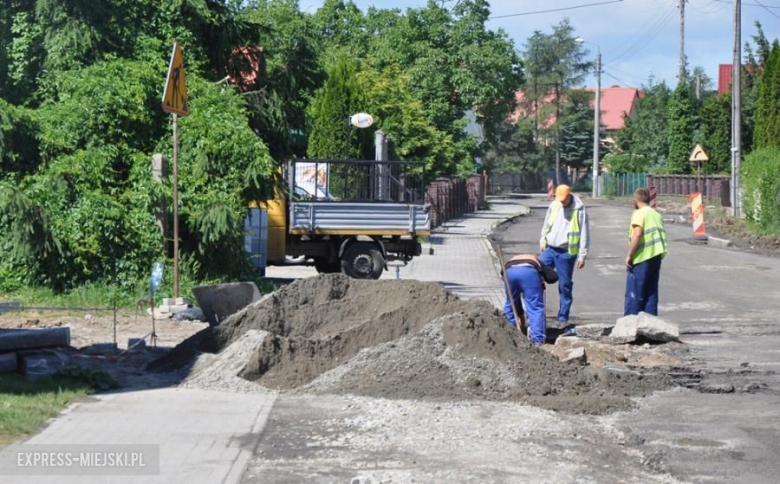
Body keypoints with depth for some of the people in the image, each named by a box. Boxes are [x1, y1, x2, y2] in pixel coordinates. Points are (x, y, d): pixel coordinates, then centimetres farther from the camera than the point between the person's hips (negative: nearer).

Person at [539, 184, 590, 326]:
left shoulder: (579, 210, -10)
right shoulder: (554, 205, 5)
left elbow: (584, 234, -9)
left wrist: (582, 255, -11)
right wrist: (543, 240, 10)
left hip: (566, 253, -4)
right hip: (550, 249, 4)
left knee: (565, 286, 3)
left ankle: (563, 318, 12)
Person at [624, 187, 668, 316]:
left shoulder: (639, 213, -8)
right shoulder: (657, 215, 16)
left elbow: (637, 234, -19)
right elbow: (661, 237, 14)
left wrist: (629, 255, -15)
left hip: (642, 258, -8)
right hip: (656, 257, 8)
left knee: (633, 294, -3)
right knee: (651, 293, 11)